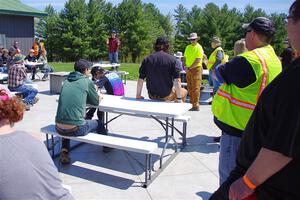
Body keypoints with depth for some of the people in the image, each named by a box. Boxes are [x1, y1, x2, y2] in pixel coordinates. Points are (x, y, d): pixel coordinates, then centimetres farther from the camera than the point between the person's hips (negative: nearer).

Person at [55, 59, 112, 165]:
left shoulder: (66, 81, 11)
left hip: (59, 127, 5)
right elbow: (96, 102, 8)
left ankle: (64, 151, 22)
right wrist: (98, 96, 29)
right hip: (75, 129, -4)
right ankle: (107, 146, 46)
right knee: (99, 123, 23)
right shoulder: (87, 81, -3)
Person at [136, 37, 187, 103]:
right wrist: (179, 99, -7)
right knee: (184, 91, 26)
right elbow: (177, 81, -15)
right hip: (166, 96, -3)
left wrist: (138, 95, 7)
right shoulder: (171, 59, -12)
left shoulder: (147, 59, -4)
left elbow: (140, 80, -4)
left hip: (152, 96, 4)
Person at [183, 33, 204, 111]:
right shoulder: (188, 47, 13)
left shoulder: (199, 47, -8)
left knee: (195, 88, -6)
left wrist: (189, 68, -17)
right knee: (190, 88, 12)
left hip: (196, 69, -7)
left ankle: (196, 106, -3)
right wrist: (185, 66, -1)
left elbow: (198, 60, -16)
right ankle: (191, 103, 22)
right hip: (188, 70, 7)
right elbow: (185, 57, 16)